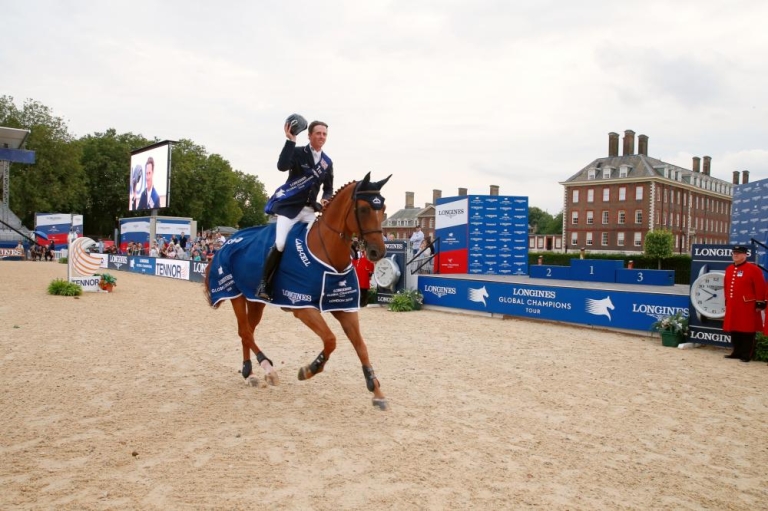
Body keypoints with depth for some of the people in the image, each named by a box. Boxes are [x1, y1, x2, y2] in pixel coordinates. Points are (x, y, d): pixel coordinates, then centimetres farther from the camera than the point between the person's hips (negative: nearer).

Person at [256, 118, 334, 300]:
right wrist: (290, 140, -27)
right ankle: (264, 284, -5)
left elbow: (328, 188, 18)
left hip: (309, 209, 6)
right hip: (289, 205, -6)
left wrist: (326, 200, -4)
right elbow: (282, 166, -26)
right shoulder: (298, 152, -5)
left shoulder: (327, 162, 11)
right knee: (280, 244, -18)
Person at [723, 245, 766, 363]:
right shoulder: (729, 269, 12)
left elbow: (760, 288, -10)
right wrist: (727, 301, 19)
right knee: (734, 330, 11)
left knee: (747, 331, -1)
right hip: (733, 306, 7)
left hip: (747, 307, -7)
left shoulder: (753, 269, -8)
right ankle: (737, 352, 22)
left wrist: (760, 304, -11)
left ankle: (747, 355, 7)